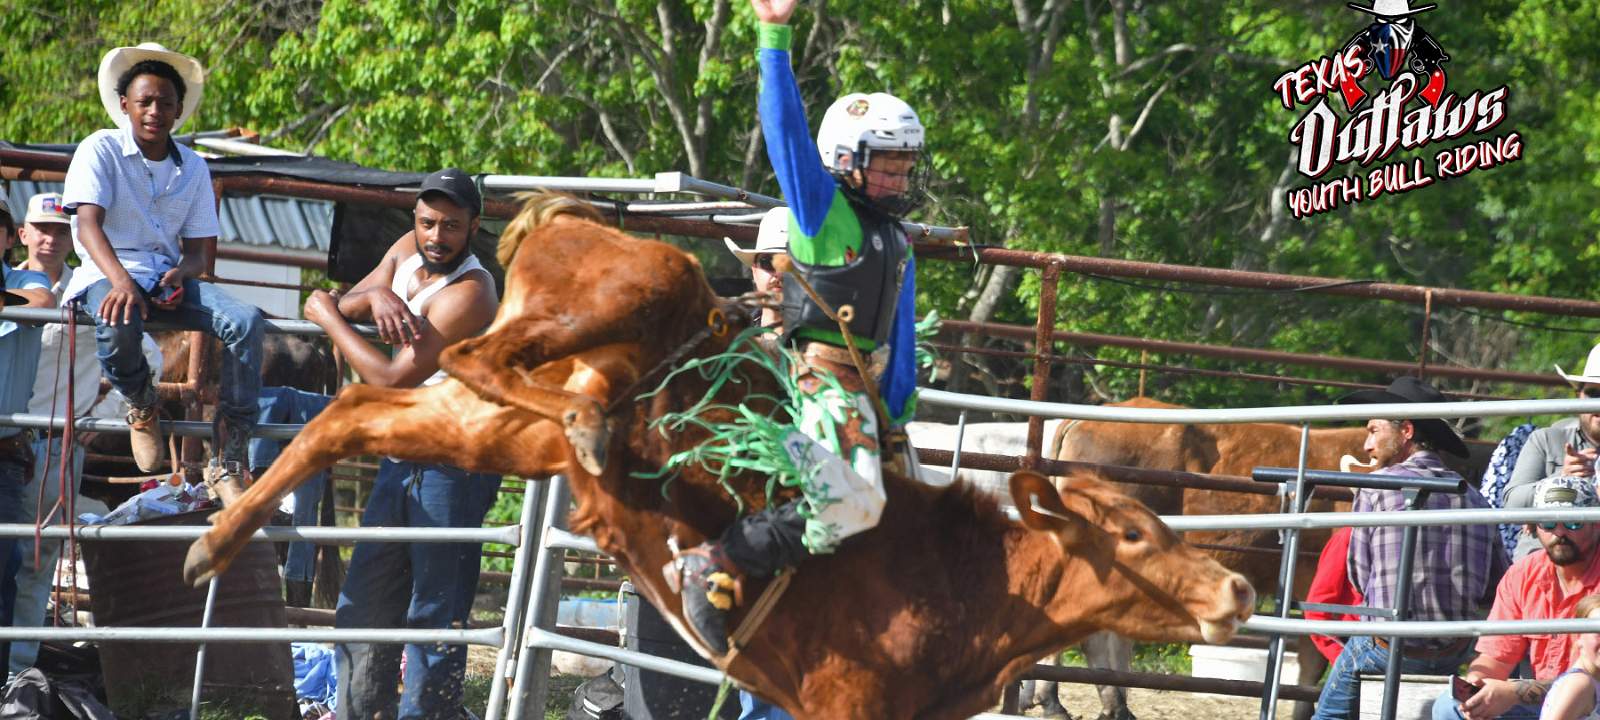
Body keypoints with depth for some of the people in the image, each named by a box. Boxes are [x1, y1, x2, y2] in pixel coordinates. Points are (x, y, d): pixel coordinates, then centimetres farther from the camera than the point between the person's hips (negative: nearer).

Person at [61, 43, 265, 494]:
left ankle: (228, 462, -22)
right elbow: (88, 224, -16)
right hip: (107, 274, -4)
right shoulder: (100, 151, -1)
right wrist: (121, 281, -35)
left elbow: (198, 251, 11)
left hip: (167, 276, 5)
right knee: (118, 326, -41)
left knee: (246, 321, -23)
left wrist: (180, 274, -16)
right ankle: (141, 406, -3)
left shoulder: (193, 169, 13)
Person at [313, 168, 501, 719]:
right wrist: (375, 295, -19)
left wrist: (329, 318, -10)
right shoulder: (408, 251, 6)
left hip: (456, 464, -9)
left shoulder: (467, 293, -20)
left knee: (435, 611, -7)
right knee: (365, 600, 10)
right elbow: (340, 308, 4)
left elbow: (393, 379, -21)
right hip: (402, 458, 9)